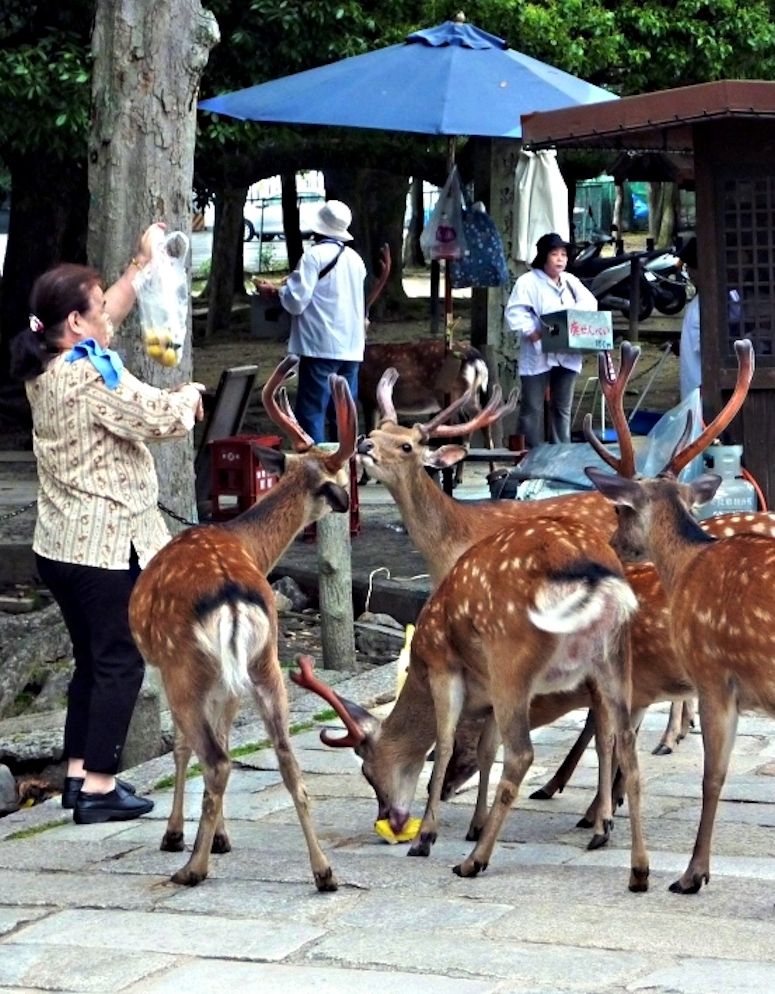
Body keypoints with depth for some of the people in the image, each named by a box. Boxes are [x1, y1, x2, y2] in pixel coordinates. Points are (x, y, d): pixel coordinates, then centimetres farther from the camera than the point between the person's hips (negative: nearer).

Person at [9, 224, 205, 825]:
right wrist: (190, 394, -1)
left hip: (60, 544, 9)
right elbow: (162, 417, -22)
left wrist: (141, 266, 23)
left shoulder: (45, 368, 7)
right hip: (107, 545, -9)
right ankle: (99, 789, 0)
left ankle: (78, 774, 21)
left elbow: (107, 317, 23)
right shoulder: (92, 376, -20)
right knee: (121, 663, -1)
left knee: (92, 659, 18)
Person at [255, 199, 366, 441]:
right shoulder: (355, 259, 12)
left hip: (321, 347, -7)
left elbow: (296, 301, -13)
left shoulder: (315, 255, -10)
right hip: (350, 347, 7)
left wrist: (274, 292, 5)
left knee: (311, 412, -6)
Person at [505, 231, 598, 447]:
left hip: (566, 355, 6)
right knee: (533, 408, -3)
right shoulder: (528, 281, -5)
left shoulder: (570, 281, 15)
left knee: (562, 407, 12)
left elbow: (590, 303, 9)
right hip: (538, 355, -6)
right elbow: (515, 313, -13)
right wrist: (535, 335, -21)